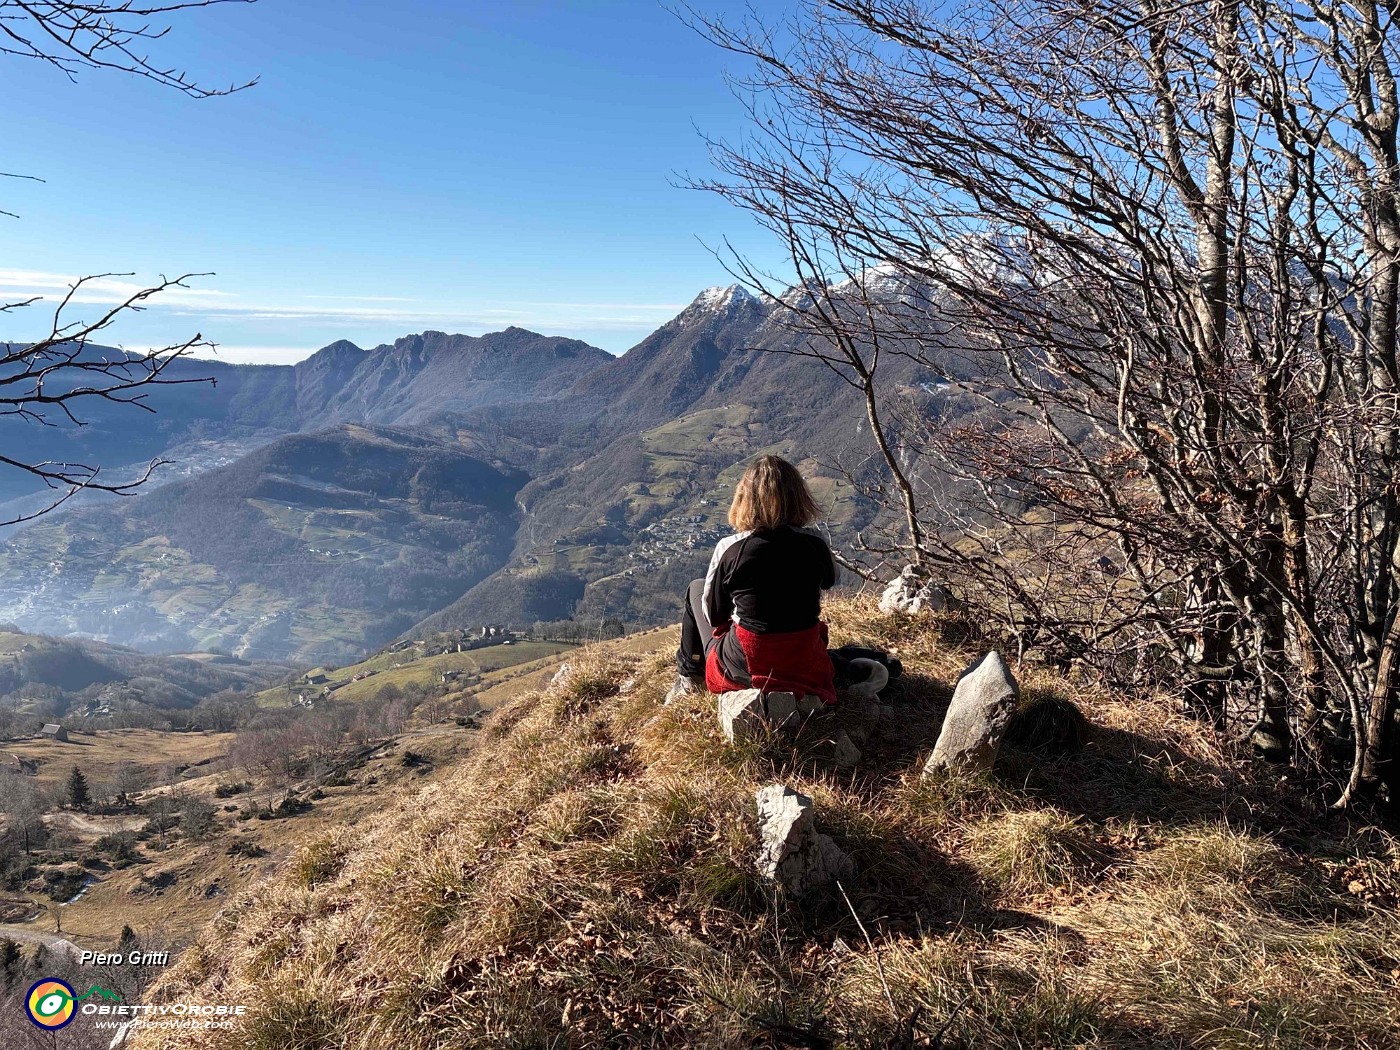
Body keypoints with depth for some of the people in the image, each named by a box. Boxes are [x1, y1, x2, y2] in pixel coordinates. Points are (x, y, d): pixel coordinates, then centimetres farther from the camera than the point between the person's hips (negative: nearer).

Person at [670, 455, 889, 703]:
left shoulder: (729, 549, -18)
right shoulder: (815, 543, -11)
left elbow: (713, 614, -4)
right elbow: (829, 581, 12)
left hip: (743, 668, -3)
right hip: (804, 662, 3)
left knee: (696, 589, 23)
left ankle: (690, 677, 30)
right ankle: (844, 670, 24)